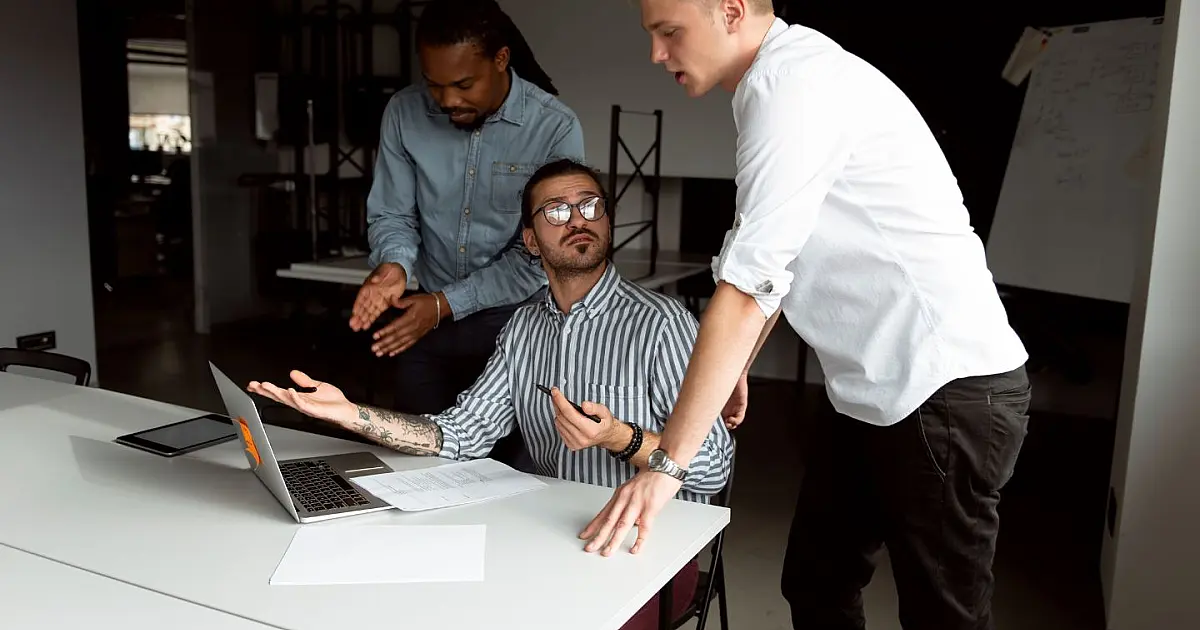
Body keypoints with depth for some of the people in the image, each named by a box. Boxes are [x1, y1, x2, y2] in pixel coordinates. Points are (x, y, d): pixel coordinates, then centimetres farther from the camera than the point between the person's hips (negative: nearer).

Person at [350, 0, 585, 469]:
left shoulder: (555, 129, -16)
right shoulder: (404, 112, -5)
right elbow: (391, 215, 0)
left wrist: (446, 304, -20)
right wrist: (394, 265, -22)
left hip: (515, 322, -3)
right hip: (427, 318, 3)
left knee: (516, 470, 2)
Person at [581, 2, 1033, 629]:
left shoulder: (795, 84, -19)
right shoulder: (783, 83, 12)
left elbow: (746, 287, -24)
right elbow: (776, 262, 20)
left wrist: (668, 461, -21)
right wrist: (734, 367, 25)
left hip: (946, 391, -9)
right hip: (872, 391, 9)